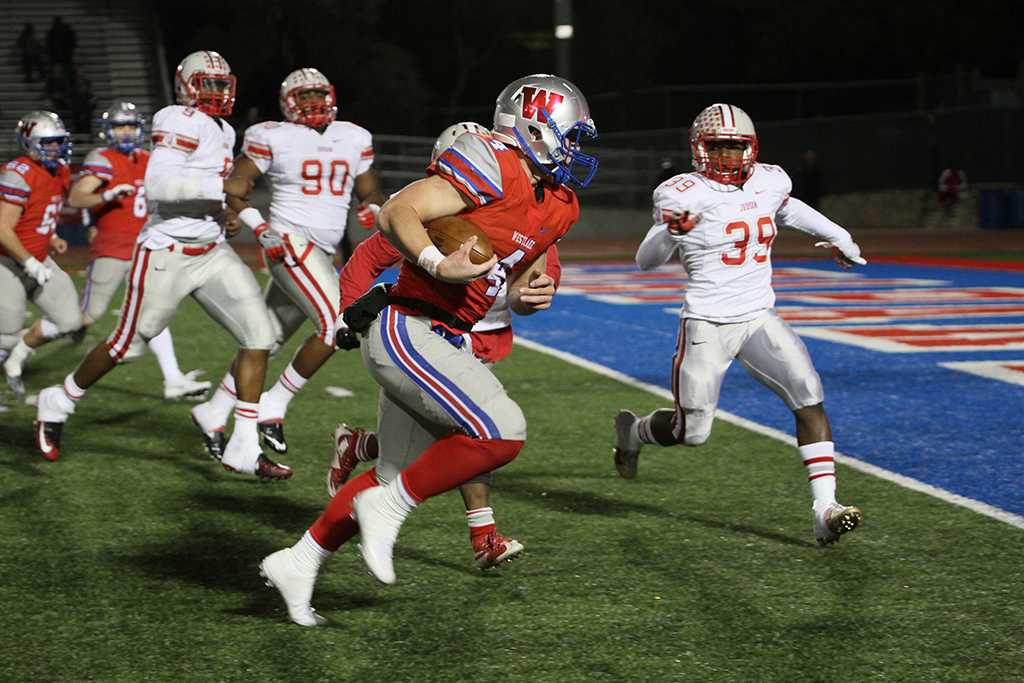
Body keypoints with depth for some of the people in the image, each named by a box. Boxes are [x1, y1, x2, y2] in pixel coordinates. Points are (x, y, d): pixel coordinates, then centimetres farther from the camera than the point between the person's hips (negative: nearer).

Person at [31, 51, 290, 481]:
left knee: (259, 338, -4)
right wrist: (222, 187, -20)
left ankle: (243, 449, -2)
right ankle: (57, 404, 31)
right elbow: (158, 184, -26)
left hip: (211, 252, 8)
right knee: (127, 344, 5)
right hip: (166, 254, -8)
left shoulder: (222, 130, 15)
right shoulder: (182, 121, -14)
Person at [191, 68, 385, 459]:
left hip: (322, 256, 7)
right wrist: (261, 229, -15)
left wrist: (373, 210, -2)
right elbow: (234, 188, -4)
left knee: (269, 339, 12)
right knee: (337, 325, -19)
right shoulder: (273, 138, -6)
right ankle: (273, 407, -7)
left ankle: (213, 413, 24)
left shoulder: (353, 139, 11)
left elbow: (370, 192, 20)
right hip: (290, 245, -7)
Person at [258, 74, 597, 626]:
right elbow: (397, 213, -20)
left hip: (436, 342, 10)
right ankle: (387, 507, -5)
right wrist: (439, 265, -33)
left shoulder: (557, 206, 13)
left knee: (400, 474, 16)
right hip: (405, 329, -10)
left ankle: (297, 563, 28)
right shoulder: (491, 167, -14)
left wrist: (529, 296, 2)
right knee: (503, 432, -19)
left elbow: (514, 287, 24)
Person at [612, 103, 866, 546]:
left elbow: (787, 208, 29)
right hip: (707, 325, -5)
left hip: (759, 319, 5)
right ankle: (632, 431, 37)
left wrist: (837, 237, 33)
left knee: (808, 397, -15)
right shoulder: (687, 195, -13)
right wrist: (671, 231, -36)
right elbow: (646, 261, -16)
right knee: (691, 433, 2)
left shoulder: (768, 182, 5)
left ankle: (825, 510, -16)